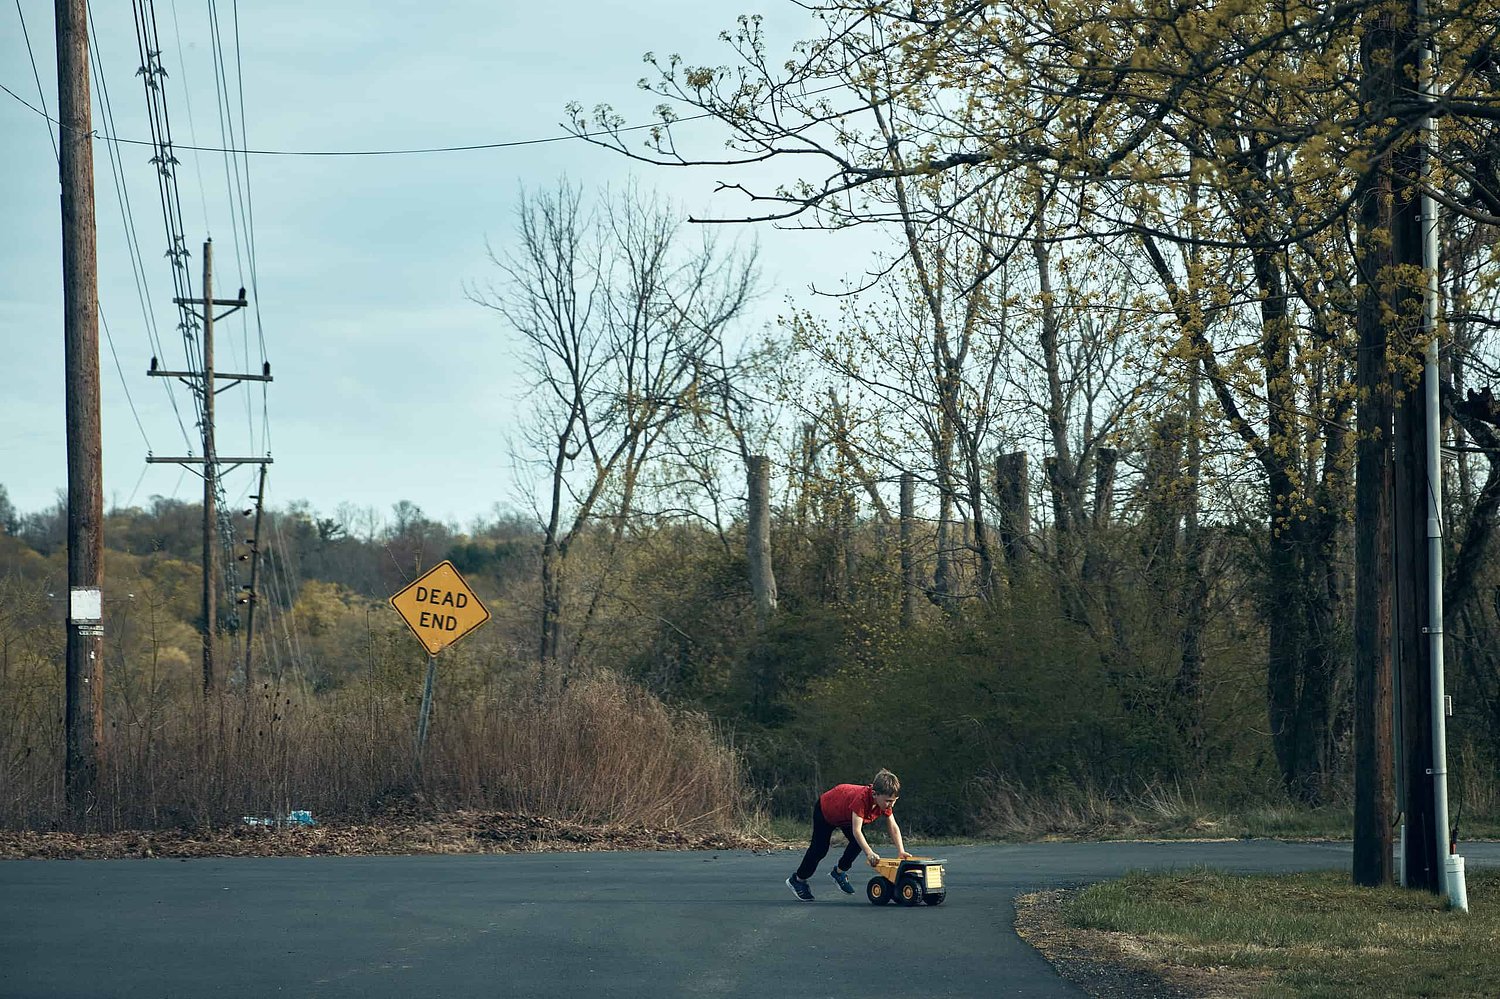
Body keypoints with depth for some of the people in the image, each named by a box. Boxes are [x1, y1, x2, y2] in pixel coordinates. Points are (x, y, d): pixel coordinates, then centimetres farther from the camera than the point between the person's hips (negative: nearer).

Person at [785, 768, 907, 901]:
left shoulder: (885, 802, -26)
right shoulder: (861, 799, -47)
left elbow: (894, 827, -20)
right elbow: (856, 830, -52)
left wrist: (901, 851, -31)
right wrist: (869, 853, -61)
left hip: (847, 814, 6)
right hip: (824, 809, -6)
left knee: (859, 843, -10)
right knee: (819, 850, -2)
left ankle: (839, 872, 14)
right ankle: (797, 880, 18)